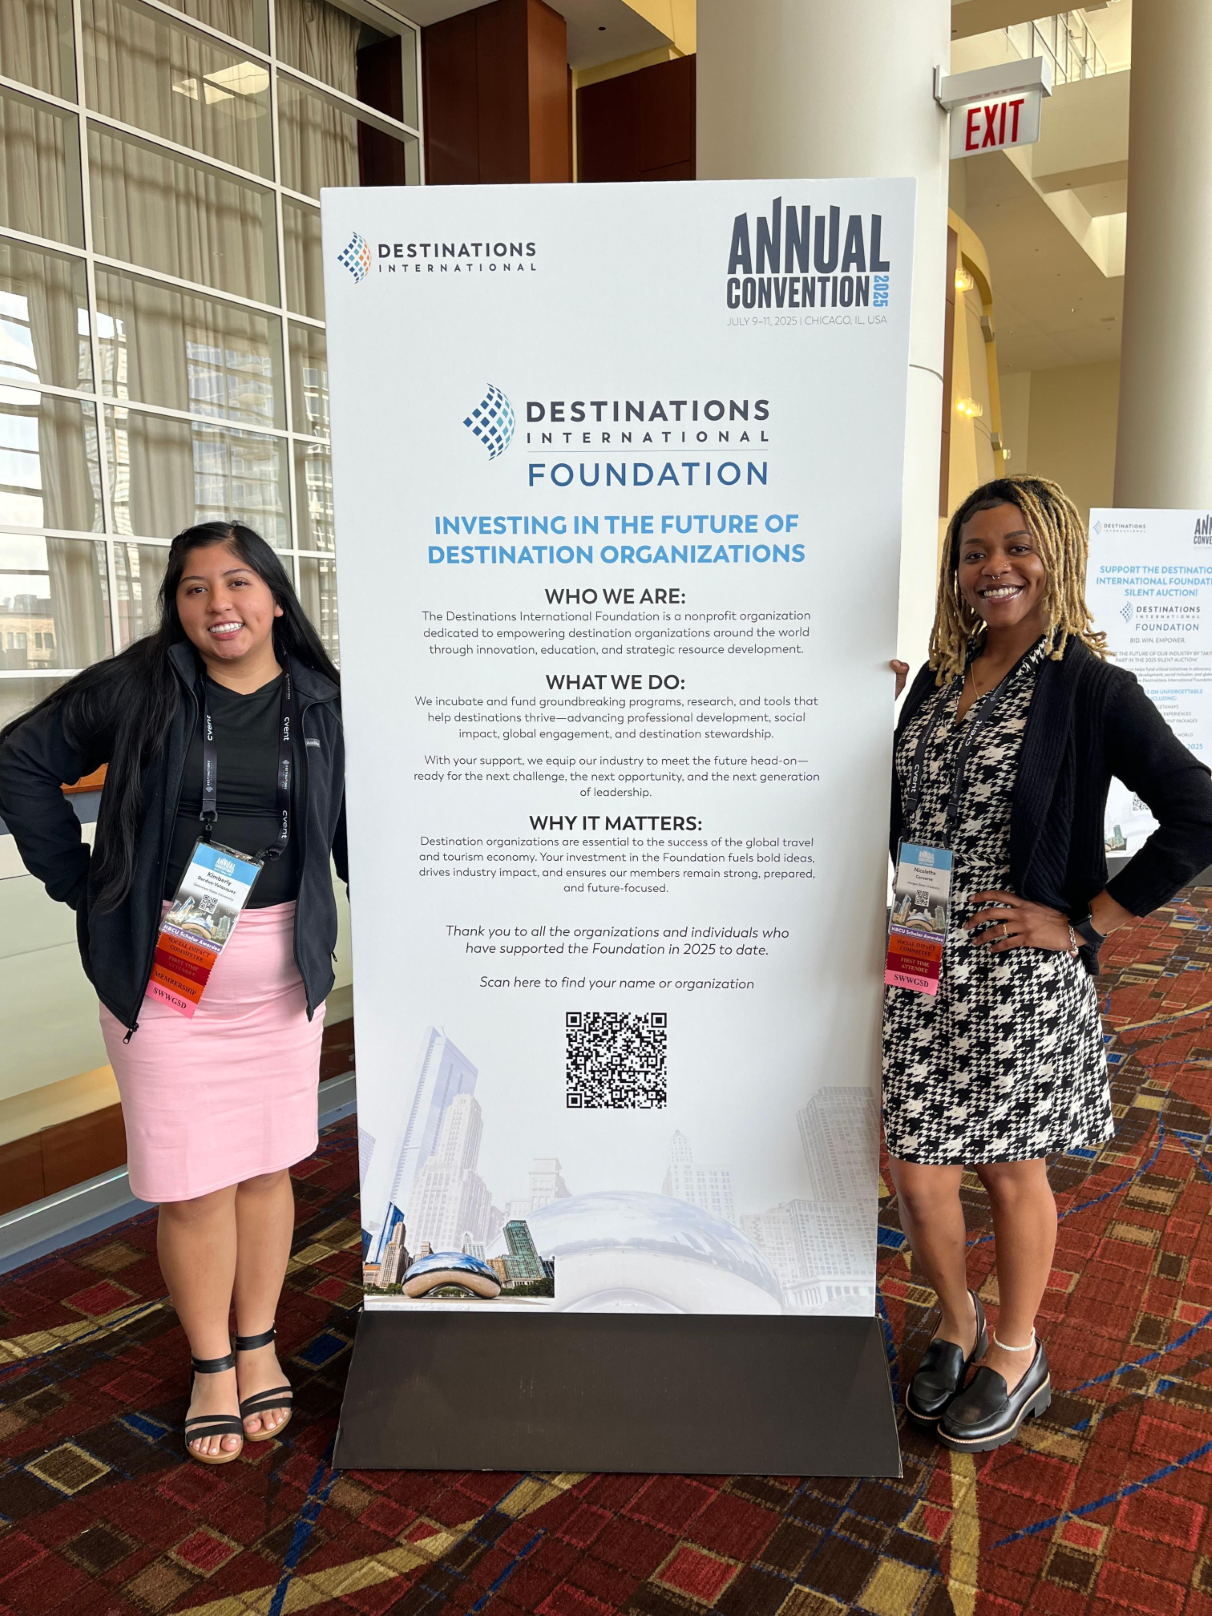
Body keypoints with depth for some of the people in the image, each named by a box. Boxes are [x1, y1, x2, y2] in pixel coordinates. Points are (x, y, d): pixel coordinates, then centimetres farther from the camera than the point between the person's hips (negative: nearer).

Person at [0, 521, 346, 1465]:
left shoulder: (322, 704, 2)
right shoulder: (135, 688, -4)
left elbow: (355, 826, 11)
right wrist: (80, 882, 0)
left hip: (282, 968, 2)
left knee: (266, 1165, 14)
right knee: (193, 1184, 6)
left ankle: (259, 1344, 34)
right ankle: (210, 1367, 27)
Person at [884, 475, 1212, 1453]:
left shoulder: (1089, 687, -9)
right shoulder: (937, 679, 9)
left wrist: (1081, 922, -13)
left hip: (1021, 978, -4)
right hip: (920, 971, 5)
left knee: (1012, 1175, 13)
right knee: (917, 1178, 10)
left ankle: (1015, 1356, 39)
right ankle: (958, 1325, 39)